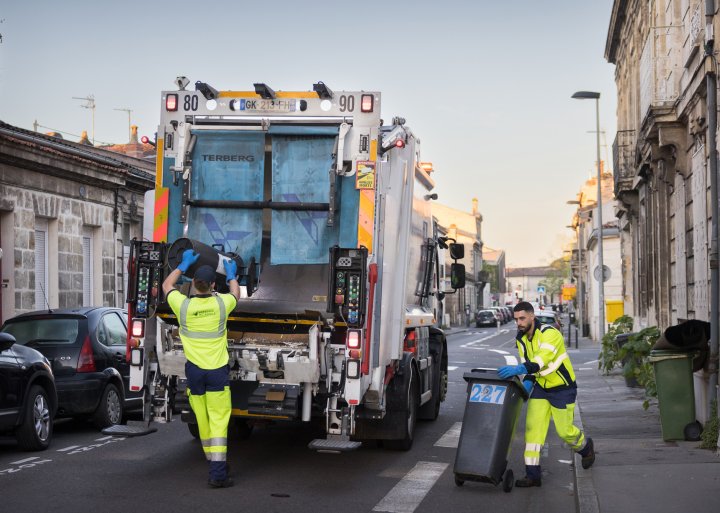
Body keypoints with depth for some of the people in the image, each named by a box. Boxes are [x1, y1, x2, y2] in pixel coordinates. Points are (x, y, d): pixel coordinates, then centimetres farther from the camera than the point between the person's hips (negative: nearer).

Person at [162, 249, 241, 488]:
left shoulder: (183, 305, -5)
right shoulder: (221, 303, -6)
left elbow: (167, 285, 18)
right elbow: (235, 294, 21)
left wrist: (184, 264, 26)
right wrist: (232, 275, 39)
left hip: (194, 370, 2)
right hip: (217, 370, -2)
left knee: (203, 420, 13)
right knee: (218, 421, -3)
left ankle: (215, 465, 27)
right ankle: (218, 473, -11)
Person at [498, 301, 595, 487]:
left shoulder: (550, 334, -26)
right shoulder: (521, 339, 0)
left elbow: (542, 359, -41)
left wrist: (520, 369, -56)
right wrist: (527, 382, -13)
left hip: (563, 388, -6)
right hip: (540, 388, 6)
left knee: (565, 430, 4)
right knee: (533, 427, -6)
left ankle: (586, 447, 39)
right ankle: (533, 474, -5)